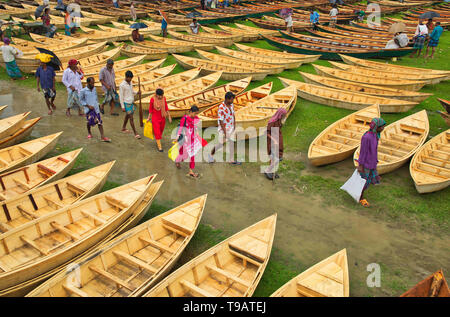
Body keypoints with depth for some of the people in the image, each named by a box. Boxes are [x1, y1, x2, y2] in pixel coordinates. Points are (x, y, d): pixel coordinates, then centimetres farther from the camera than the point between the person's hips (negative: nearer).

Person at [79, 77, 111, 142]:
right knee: (90, 122, -1)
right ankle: (89, 132, 31)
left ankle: (102, 137, -1)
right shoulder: (83, 91, -9)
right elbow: (81, 100, -3)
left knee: (99, 122, -1)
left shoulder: (94, 89, 5)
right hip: (88, 109, -4)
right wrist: (88, 106, -11)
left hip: (96, 108, 4)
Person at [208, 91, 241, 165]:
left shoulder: (231, 105, -2)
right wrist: (225, 133, -22)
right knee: (221, 144, 4)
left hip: (231, 128, 7)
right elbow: (221, 121, -24)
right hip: (223, 128, -6)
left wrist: (234, 127, 12)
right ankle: (211, 154, 27)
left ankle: (232, 160, 16)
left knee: (231, 143, 8)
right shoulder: (221, 108, -25)